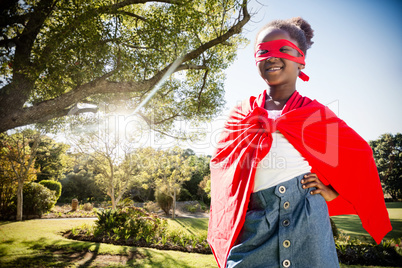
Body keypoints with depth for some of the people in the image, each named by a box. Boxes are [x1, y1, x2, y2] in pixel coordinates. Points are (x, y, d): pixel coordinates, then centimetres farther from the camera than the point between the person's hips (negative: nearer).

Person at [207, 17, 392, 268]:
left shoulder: (315, 113, 6)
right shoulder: (242, 114, 10)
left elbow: (360, 152, 14)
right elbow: (221, 161, 18)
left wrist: (334, 193, 6)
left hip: (305, 218, 0)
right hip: (253, 223, 1)